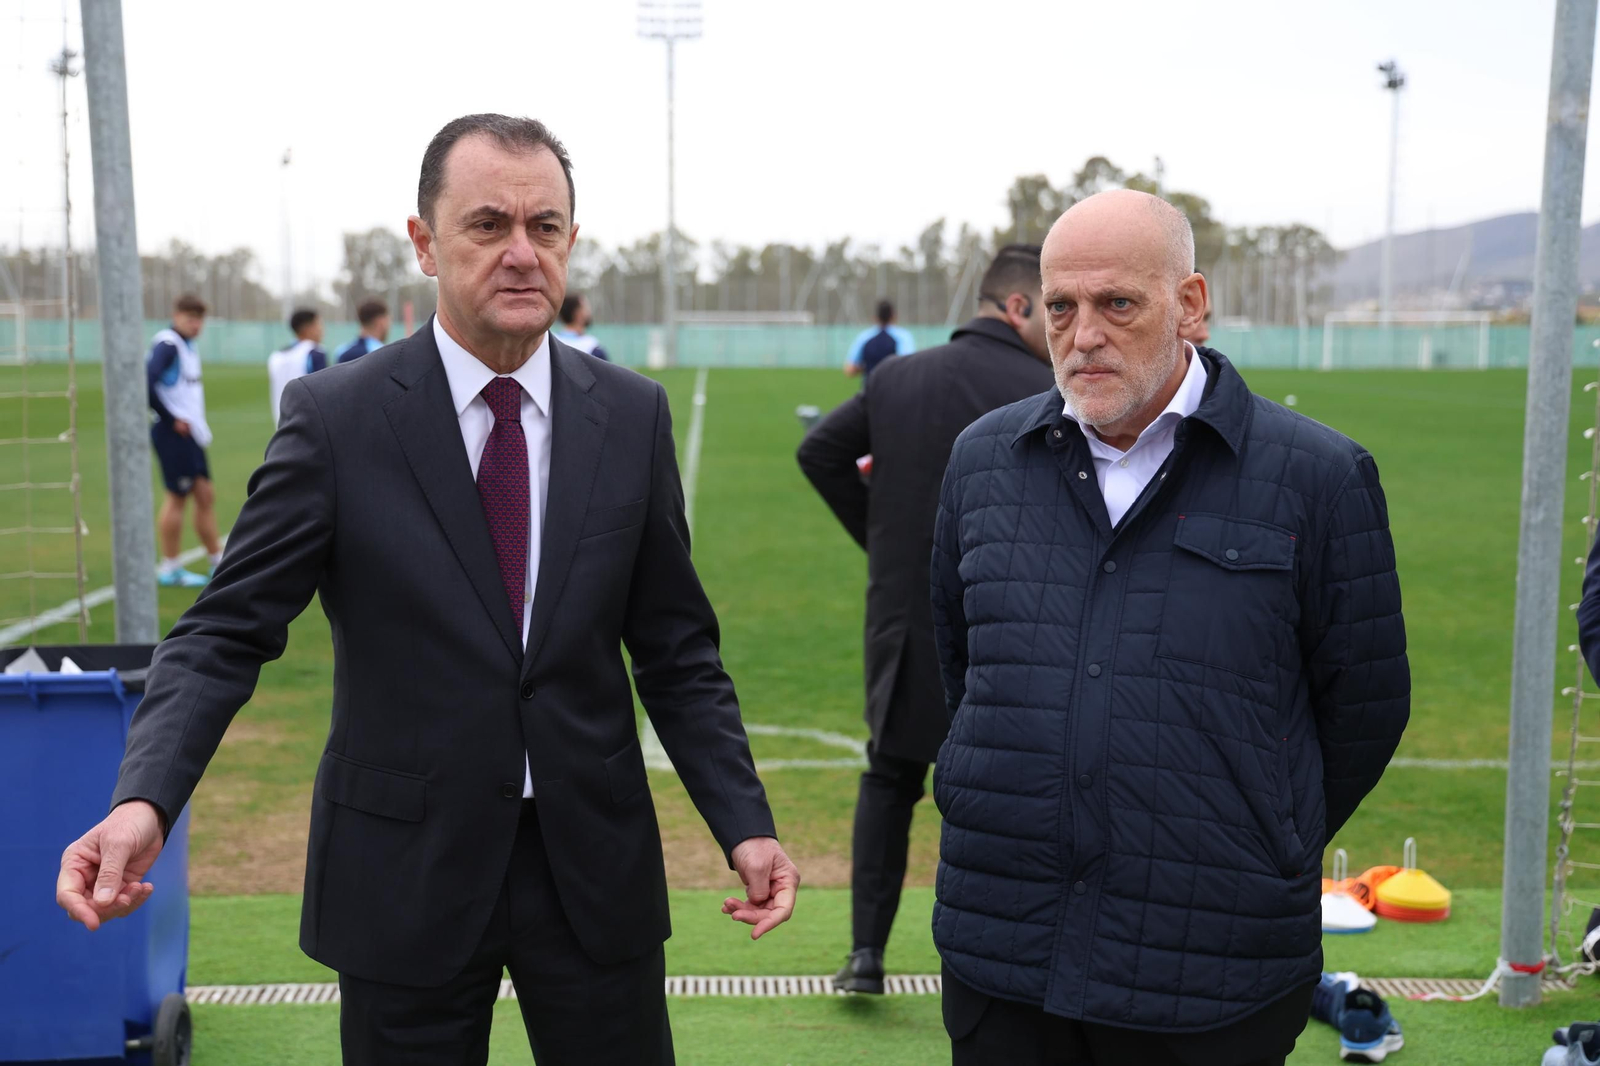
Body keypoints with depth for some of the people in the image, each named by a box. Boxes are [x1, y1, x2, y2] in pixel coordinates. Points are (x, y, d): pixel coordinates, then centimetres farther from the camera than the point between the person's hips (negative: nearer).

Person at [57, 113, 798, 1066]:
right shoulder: (335, 417, -7)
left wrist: (745, 822, -7)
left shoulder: (633, 416, 0)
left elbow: (677, 651, 4)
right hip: (404, 872, -2)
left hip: (595, 863, 2)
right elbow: (227, 634, -7)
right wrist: (144, 799, -24)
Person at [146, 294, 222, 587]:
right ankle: (169, 568, 9)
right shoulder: (166, 344, -15)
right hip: (174, 433, -9)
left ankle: (218, 562, 20)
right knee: (177, 497, -1)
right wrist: (171, 420, -19)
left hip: (191, 434, 9)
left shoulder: (188, 345, 14)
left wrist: (198, 424, 12)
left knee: (205, 495, 12)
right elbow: (147, 384, -27)